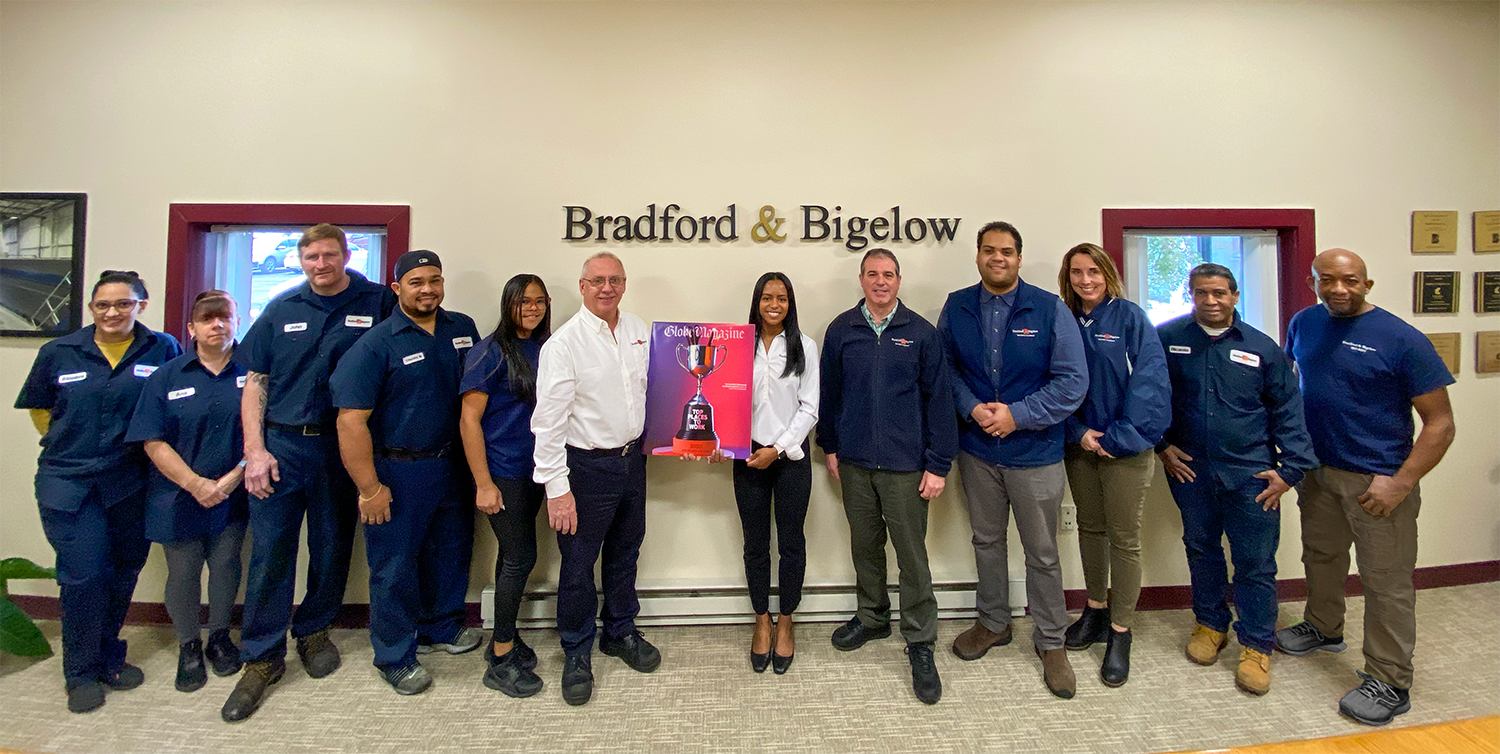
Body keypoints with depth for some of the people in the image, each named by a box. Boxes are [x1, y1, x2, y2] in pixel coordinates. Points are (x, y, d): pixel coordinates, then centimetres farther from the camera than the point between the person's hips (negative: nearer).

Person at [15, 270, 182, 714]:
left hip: (131, 484, 0)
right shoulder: (58, 353, 3)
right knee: (84, 576, -4)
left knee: (123, 572, 11)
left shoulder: (163, 350, -1)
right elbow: (39, 409, 15)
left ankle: (108, 656, 32)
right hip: (69, 483, 0)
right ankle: (82, 673, 16)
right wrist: (68, 445, 8)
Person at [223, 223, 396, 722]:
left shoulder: (378, 302, 1)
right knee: (269, 552, 3)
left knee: (332, 549, 11)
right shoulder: (282, 309, 7)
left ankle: (313, 631, 33)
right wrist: (255, 450, -3)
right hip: (279, 445, 1)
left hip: (341, 448, -1)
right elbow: (255, 382, 8)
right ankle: (262, 659, 17)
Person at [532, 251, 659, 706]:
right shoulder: (565, 342, -14)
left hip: (632, 459, 6)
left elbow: (652, 390, 15)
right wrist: (556, 487, -18)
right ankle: (577, 654, 29)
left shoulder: (639, 331, 3)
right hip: (587, 465, -5)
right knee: (578, 564, 7)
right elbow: (549, 420, -16)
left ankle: (620, 633, 41)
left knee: (625, 553, 20)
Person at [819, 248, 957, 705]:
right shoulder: (841, 331, 4)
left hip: (905, 465, -2)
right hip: (854, 462, 3)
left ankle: (920, 644, 19)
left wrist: (938, 464, -5)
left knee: (912, 555, 4)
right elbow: (829, 392, 10)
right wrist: (829, 447, 11)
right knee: (864, 546, 17)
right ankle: (871, 617, 38)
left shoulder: (920, 333, -2)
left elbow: (938, 399, -2)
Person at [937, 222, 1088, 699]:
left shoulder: (1049, 310, -8)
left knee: (1042, 552, 8)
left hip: (1035, 452, -2)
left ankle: (1051, 642, 27)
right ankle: (993, 623, 37)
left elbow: (1073, 381, -10)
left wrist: (1018, 415, -18)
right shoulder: (957, 308, 1)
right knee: (987, 540, 17)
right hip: (977, 450, 3)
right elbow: (945, 368, 5)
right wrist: (972, 407, -12)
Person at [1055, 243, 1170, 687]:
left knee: (1123, 538, 3)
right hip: (1079, 445, 4)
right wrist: (1078, 432, -9)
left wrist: (1116, 438, -16)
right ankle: (1095, 609, 33)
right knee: (1090, 529, 16)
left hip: (1124, 448, -4)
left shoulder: (1130, 318, -6)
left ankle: (1120, 632, 17)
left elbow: (1150, 382, -12)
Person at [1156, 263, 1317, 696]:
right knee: (1201, 549, 15)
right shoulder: (1167, 339, -1)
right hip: (1189, 469, 1)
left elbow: (1287, 412, 3)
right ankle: (1211, 624, 33)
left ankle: (1256, 646, 19)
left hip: (1251, 474, -1)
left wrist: (1290, 469, -3)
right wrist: (1162, 446, 1)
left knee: (1256, 562, 3)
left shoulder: (1262, 348, 0)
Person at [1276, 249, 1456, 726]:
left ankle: (1389, 683, 17)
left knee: (1387, 583, 3)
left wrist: (1401, 483, -18)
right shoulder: (1304, 324, 2)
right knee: (1321, 557, 22)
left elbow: (1440, 423, -12)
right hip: (1317, 469, 6)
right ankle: (1323, 628, 44)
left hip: (1377, 480, -5)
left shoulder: (1402, 340, -14)